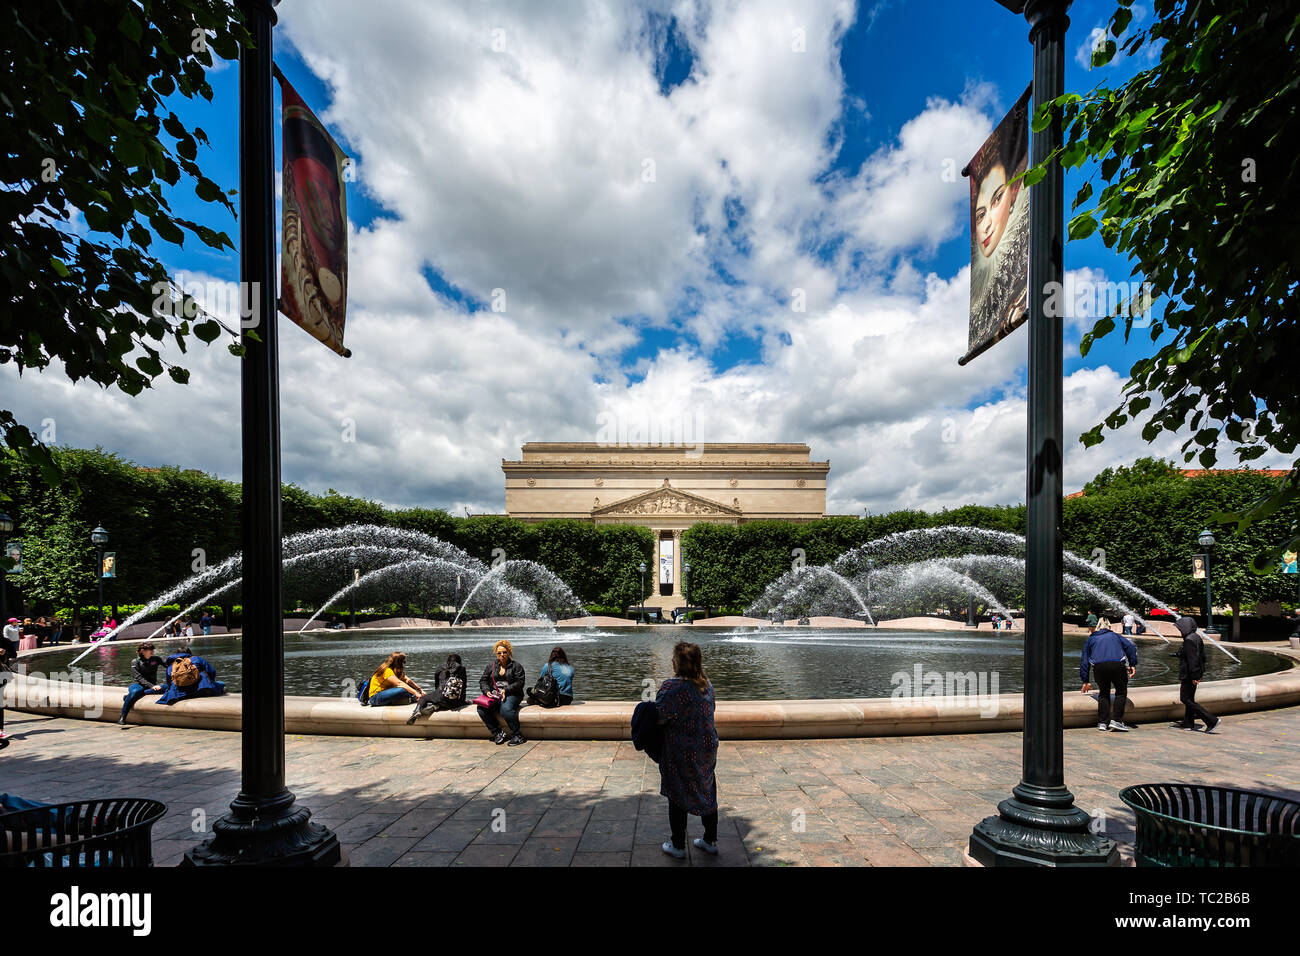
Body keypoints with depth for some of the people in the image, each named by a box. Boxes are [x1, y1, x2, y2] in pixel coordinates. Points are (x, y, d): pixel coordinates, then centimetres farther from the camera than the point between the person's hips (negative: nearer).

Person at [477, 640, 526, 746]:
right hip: (494, 695, 4)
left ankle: (517, 735, -24)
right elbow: (483, 680, 14)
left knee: (506, 709, -36)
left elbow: (519, 683, -3)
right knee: (481, 709, -24)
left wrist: (506, 690, -17)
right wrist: (487, 691, -6)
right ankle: (497, 733, -13)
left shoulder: (516, 666, 6)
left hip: (511, 694, -4)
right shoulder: (491, 665, 17)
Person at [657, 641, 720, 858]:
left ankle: (678, 846, 22)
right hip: (707, 748, 6)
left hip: (680, 754, -6)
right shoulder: (707, 685, 0)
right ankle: (710, 840, 31)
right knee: (707, 793, 19)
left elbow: (658, 717, -22)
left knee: (677, 798, 10)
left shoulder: (673, 686, -22)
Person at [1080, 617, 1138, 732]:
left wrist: (1085, 681, 29)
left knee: (1103, 693, 14)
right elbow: (1131, 647, 12)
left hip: (1099, 666, 1)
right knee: (1121, 692, 13)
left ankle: (1103, 722, 10)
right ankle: (1117, 721, 6)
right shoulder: (1115, 636, 30)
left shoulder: (1091, 639, 28)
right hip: (1118, 664, -1)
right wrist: (1133, 664, 6)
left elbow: (1084, 660, 25)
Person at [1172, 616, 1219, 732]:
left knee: (1185, 699, -4)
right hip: (1196, 672, 10)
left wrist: (1193, 676, -22)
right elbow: (1202, 656, 16)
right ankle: (1188, 723, 25)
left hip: (1189, 674, -10)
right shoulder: (1196, 637, 9)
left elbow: (1192, 659, -23)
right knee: (1189, 698, 17)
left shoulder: (1189, 640, -20)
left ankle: (1211, 720, -8)